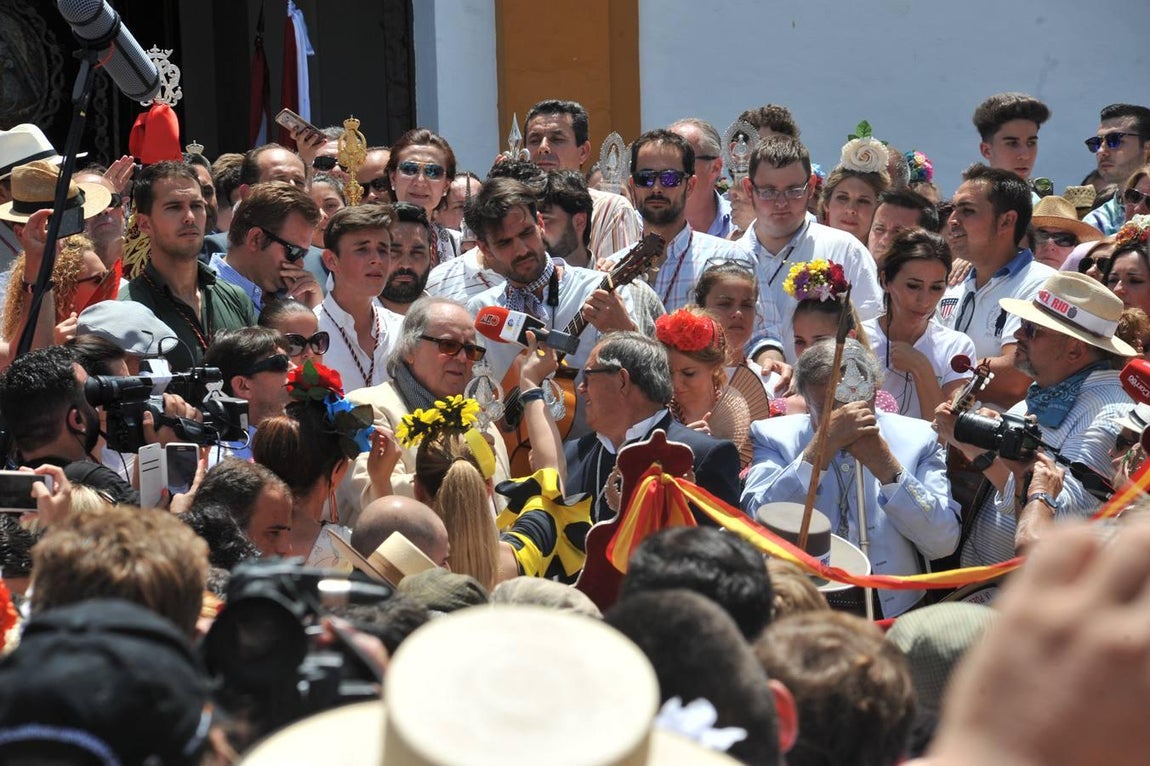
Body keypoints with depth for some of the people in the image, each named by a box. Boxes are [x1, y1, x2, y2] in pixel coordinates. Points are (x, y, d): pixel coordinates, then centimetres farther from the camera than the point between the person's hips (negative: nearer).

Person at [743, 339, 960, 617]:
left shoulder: (916, 438, 6)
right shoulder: (775, 437, 4)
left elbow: (943, 543, -2)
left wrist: (887, 467, -12)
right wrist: (823, 446, -18)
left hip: (894, 612, 1)